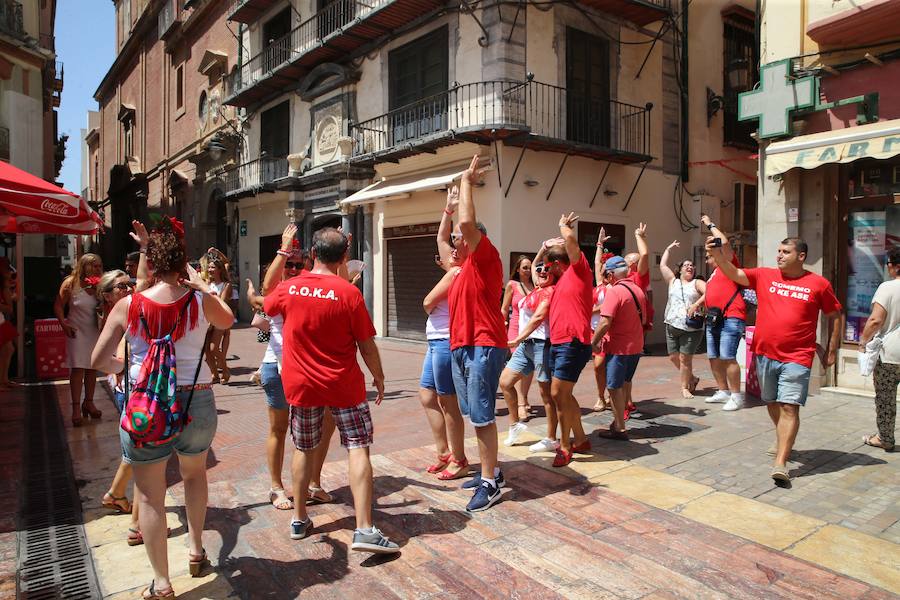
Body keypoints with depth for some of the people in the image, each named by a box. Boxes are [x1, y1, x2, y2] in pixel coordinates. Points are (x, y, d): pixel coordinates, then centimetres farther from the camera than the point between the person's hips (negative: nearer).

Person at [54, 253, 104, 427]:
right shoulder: (71, 283, -6)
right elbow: (58, 306, -3)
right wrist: (64, 324, -11)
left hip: (96, 332, 3)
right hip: (77, 331, -3)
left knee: (92, 368, 10)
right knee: (78, 368, -7)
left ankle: (88, 402, 24)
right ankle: (76, 407, -1)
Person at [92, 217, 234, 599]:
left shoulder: (128, 306, -9)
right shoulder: (201, 301, -10)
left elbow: (99, 361, -4)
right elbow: (227, 320, 13)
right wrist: (203, 285, 14)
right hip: (196, 402, 1)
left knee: (150, 496, 13)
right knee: (194, 473, 28)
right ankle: (196, 550, 37)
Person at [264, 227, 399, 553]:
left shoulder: (289, 287, -5)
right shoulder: (349, 292, -14)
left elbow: (267, 305, 20)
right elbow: (366, 344, -10)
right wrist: (379, 377, 6)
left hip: (300, 384, 4)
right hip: (344, 385, -3)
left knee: (304, 449, 19)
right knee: (358, 449, 1)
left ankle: (299, 520, 30)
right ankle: (364, 529, -4)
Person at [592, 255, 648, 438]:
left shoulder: (614, 291, -18)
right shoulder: (638, 289, 6)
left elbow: (605, 322, -23)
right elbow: (643, 319, 15)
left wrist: (593, 341, -11)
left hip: (618, 347, -8)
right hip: (636, 346, 8)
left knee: (615, 387, 2)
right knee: (623, 385, 20)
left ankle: (620, 429, 7)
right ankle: (618, 421, 29)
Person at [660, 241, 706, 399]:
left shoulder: (697, 283, 6)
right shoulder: (673, 281, 15)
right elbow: (662, 265, 15)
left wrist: (696, 305, -22)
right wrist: (668, 249, 21)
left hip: (691, 328, -4)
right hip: (672, 326, 4)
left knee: (685, 358, -5)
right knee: (673, 357, 5)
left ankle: (685, 387, 10)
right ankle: (692, 378, 27)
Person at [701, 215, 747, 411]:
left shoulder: (728, 264, 2)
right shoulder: (713, 275, 26)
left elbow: (724, 242, -11)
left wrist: (710, 224, 0)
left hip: (731, 318, -9)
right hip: (713, 319, 9)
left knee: (727, 357, -14)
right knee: (714, 357, 10)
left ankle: (736, 396, -7)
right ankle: (723, 391, 21)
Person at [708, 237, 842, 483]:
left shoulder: (818, 284, -1)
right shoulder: (764, 276, 4)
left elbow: (835, 316, 8)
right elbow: (733, 273, -6)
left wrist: (832, 351, 7)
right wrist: (717, 254, -23)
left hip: (796, 359, -3)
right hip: (765, 354, 4)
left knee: (789, 407, -10)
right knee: (772, 403, 18)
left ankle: (780, 462, -10)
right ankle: (782, 440, 42)